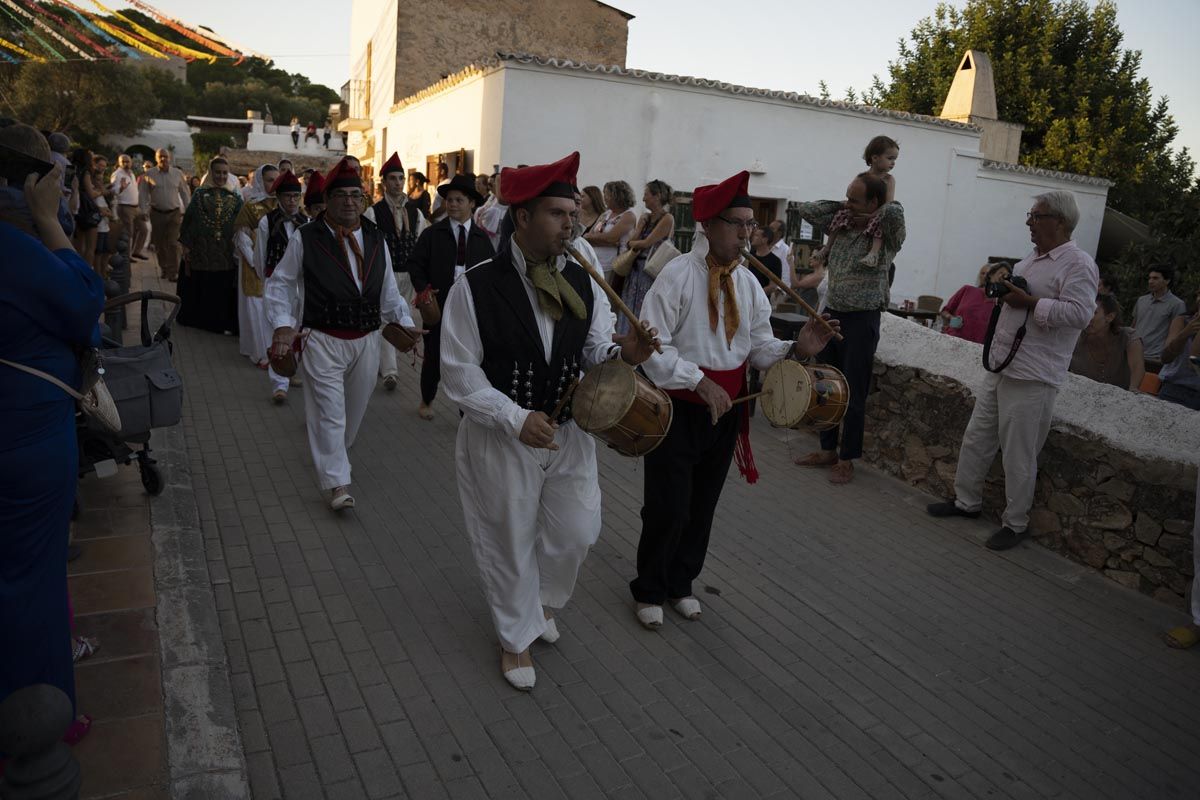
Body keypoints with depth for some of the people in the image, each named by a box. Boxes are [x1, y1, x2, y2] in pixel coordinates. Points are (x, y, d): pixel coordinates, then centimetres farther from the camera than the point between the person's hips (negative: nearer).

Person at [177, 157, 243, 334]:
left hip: (227, 252, 1)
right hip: (202, 251, -1)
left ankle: (223, 322, 10)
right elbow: (189, 220, 2)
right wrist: (186, 246, -4)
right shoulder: (200, 194, 3)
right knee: (201, 286, 5)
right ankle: (199, 319, 19)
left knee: (224, 288, 1)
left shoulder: (235, 197, 6)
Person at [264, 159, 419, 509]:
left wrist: (405, 324, 2)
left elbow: (389, 292, 14)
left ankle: (331, 452, 44)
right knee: (330, 412, -6)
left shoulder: (376, 240, 8)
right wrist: (283, 324, -9)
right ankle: (337, 483, 1)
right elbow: (279, 284, 3)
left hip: (367, 340, 5)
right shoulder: (305, 238, -4)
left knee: (354, 409, 18)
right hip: (323, 341, -4)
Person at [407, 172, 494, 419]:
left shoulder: (482, 238, 6)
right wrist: (423, 289, -12)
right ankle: (426, 402, 33)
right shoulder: (431, 234, 2)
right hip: (438, 304, -1)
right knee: (433, 358, 10)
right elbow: (414, 263, 2)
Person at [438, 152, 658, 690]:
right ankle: (516, 637, 38)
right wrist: (517, 420, -24)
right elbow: (460, 374, -14)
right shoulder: (475, 288, -16)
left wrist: (622, 353, -22)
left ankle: (542, 601, 48)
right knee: (509, 543, 12)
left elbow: (594, 351, 2)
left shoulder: (582, 284, -2)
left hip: (568, 433, 5)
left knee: (576, 533, 15)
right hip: (500, 439, -4)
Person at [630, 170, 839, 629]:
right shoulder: (678, 275, -14)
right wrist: (699, 382, -26)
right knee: (668, 507, 2)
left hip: (726, 411, 6)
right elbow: (652, 345, -18)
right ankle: (649, 591, 26)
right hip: (678, 408, -6)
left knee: (703, 505, 17)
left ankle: (681, 584, 38)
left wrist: (796, 349, -13)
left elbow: (759, 347, 7)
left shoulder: (748, 282, 6)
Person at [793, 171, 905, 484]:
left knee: (854, 394, 2)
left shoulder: (886, 235, -12)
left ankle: (846, 459, 14)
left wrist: (871, 217, -13)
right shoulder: (840, 222, 6)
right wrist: (840, 206, 4)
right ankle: (827, 450, 27)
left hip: (861, 319, -6)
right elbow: (804, 209, 9)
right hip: (832, 314, 7)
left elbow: (895, 210, -32)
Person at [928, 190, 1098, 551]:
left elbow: (1079, 313, -24)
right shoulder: (1032, 259, 16)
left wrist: (1028, 302, -21)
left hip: (1032, 378, -9)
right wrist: (1003, 287, 9)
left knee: (1019, 455, 0)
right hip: (1000, 366, 9)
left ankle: (1015, 523, 16)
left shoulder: (1078, 264, -12)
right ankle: (966, 501, 32)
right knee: (977, 439, 16)